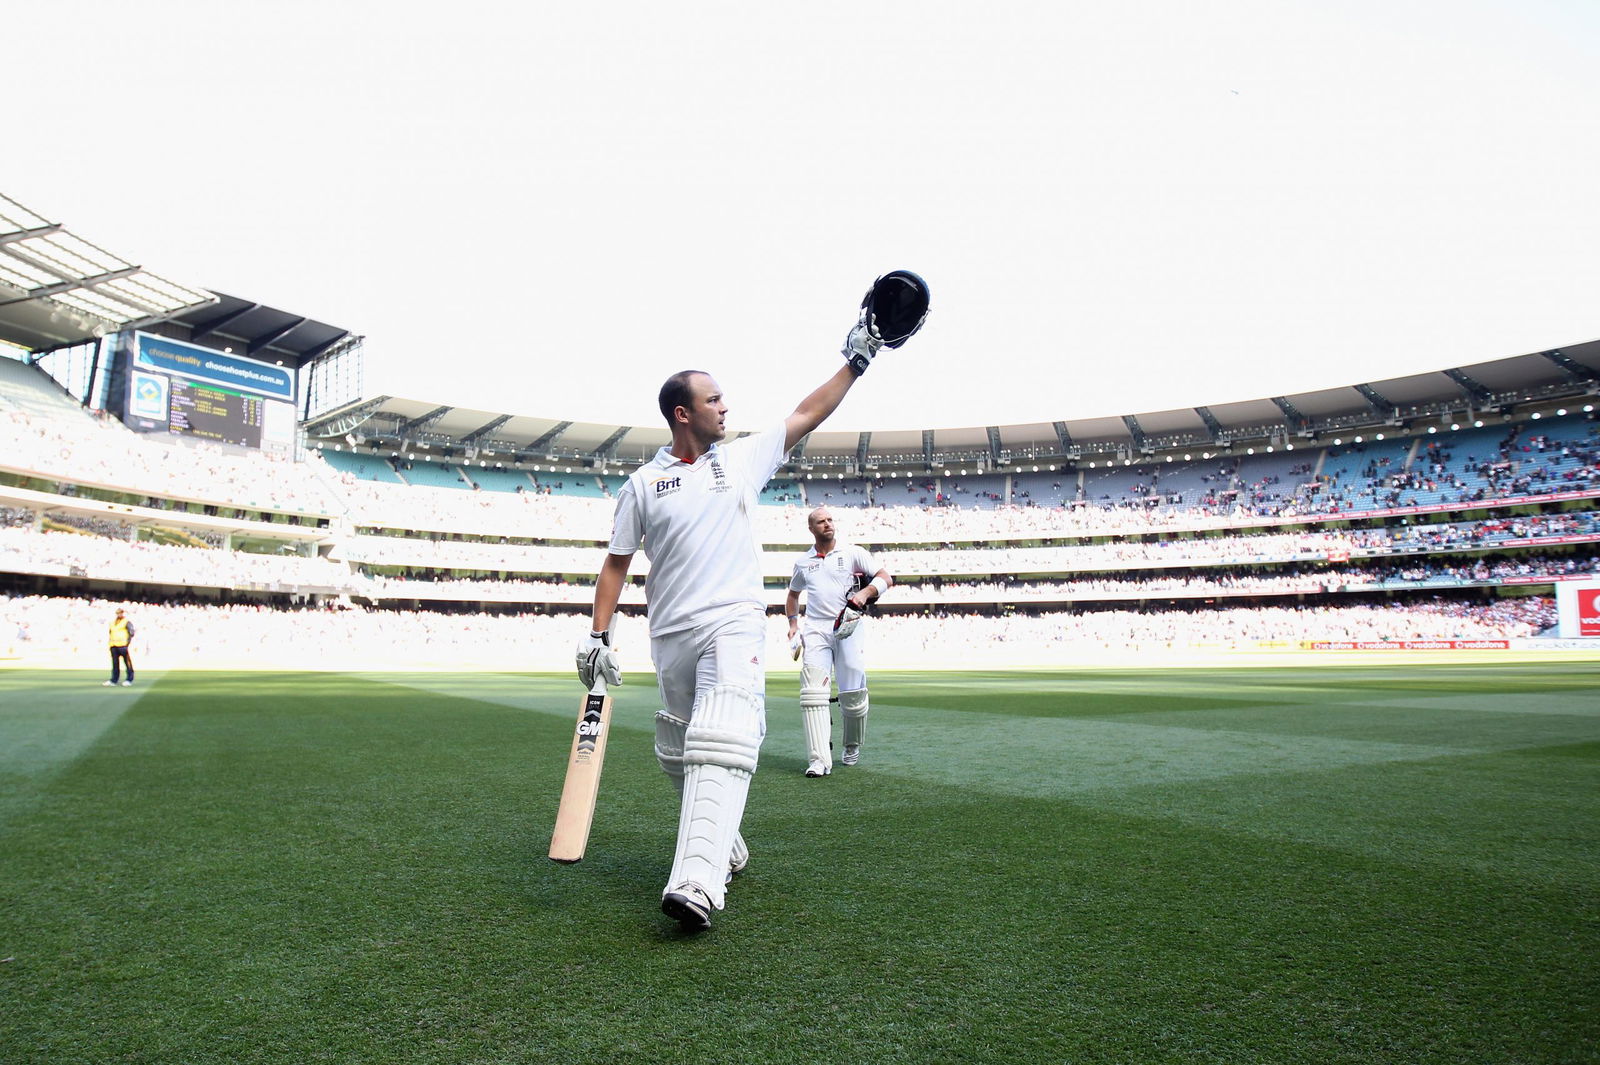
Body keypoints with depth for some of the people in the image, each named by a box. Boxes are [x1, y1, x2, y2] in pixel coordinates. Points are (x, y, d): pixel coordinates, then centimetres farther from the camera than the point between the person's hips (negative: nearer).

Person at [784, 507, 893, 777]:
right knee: (813, 690, -15)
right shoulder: (802, 562, 16)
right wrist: (793, 624, 16)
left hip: (848, 629, -1)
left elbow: (886, 578, 1)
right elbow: (793, 594, 31)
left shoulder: (852, 553, 7)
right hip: (816, 630, 2)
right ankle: (819, 759, -18)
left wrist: (865, 593, -18)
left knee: (853, 695, -1)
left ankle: (852, 745, 26)